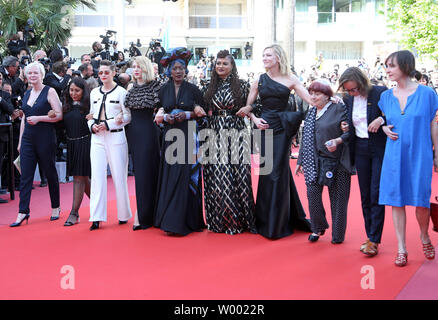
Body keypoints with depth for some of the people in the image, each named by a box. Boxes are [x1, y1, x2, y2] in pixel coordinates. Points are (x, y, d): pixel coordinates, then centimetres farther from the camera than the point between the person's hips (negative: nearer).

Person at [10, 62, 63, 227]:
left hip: (45, 138, -5)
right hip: (28, 138, 5)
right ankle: (23, 212, 2)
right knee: (25, 175, 0)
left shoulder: (49, 91, -4)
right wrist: (20, 140, 16)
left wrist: (38, 118, -18)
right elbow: (24, 118, 19)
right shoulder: (27, 94, 14)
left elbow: (59, 115, -10)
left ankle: (56, 208, 21)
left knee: (50, 173, 6)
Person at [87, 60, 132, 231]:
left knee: (119, 177, 1)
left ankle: (123, 214, 16)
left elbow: (128, 116, -5)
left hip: (116, 138, -4)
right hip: (97, 138, 4)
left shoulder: (121, 92, -1)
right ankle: (96, 218, 1)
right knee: (97, 176, -2)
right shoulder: (94, 92, 14)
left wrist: (108, 124, -13)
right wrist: (92, 125, 0)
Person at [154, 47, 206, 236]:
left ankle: (182, 221, -4)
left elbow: (201, 112, 6)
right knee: (170, 177, 1)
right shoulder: (163, 90, 10)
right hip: (170, 136, 2)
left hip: (188, 136, -2)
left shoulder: (193, 89, 4)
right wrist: (165, 116, -7)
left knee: (186, 177, -6)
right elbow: (158, 114, 14)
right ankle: (169, 219, 8)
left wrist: (187, 115, -11)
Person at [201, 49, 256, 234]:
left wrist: (249, 108, -8)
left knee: (239, 175, -4)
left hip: (236, 134, -2)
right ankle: (219, 220, 11)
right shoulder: (209, 87, 12)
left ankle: (240, 220, 7)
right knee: (217, 177, 0)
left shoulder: (242, 85, 4)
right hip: (215, 135, 2)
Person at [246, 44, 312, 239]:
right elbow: (248, 106, 11)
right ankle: (267, 221, 16)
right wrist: (255, 119, -6)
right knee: (268, 171, 3)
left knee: (278, 171, -1)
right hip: (265, 128, 2)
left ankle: (276, 224, 11)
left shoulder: (290, 80, 3)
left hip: (283, 128, -2)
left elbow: (311, 99, -1)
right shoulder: (259, 81, 9)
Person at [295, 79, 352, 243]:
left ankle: (337, 235, 17)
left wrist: (337, 141, -26)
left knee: (337, 199, 2)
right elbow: (305, 138, 19)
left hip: (336, 162, -5)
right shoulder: (311, 112, 15)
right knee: (312, 194, -1)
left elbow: (349, 131, -8)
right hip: (314, 162, 5)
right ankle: (318, 228, 20)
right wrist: (300, 161, 19)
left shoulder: (339, 109, -4)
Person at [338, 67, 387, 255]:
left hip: (380, 149, -5)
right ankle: (370, 236, 20)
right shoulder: (348, 99, 6)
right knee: (365, 195, 9)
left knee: (376, 194, -6)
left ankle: (374, 240, 0)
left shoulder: (380, 92, -10)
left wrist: (381, 119, -23)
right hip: (360, 150, 5)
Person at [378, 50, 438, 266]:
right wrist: (385, 128, -3)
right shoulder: (386, 96, 5)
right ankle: (401, 249, 13)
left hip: (419, 155, -3)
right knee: (397, 200, 2)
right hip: (395, 155, 3)